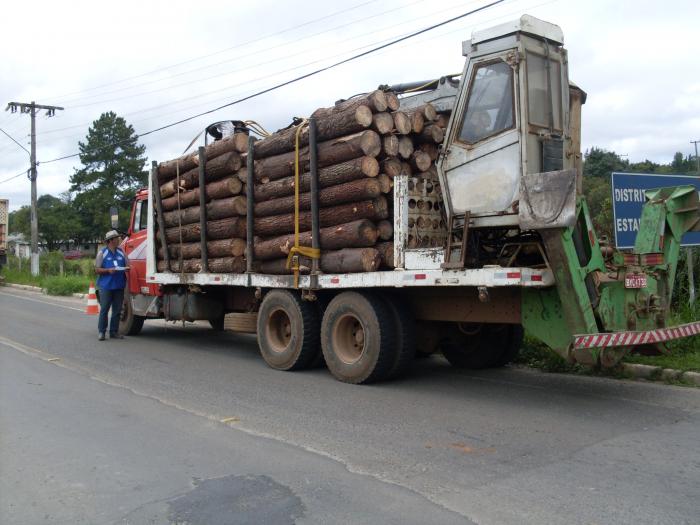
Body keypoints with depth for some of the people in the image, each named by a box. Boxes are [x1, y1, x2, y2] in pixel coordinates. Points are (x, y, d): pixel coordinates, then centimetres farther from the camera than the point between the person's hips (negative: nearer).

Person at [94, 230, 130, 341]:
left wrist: (126, 268, -7)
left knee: (117, 310, 6)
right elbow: (97, 270, -2)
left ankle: (114, 332, 13)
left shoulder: (121, 252, 13)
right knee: (104, 309, -2)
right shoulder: (102, 253, 1)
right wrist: (108, 270, -17)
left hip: (119, 286, 4)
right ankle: (101, 332, 5)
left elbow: (128, 265, 16)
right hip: (106, 286, -4)